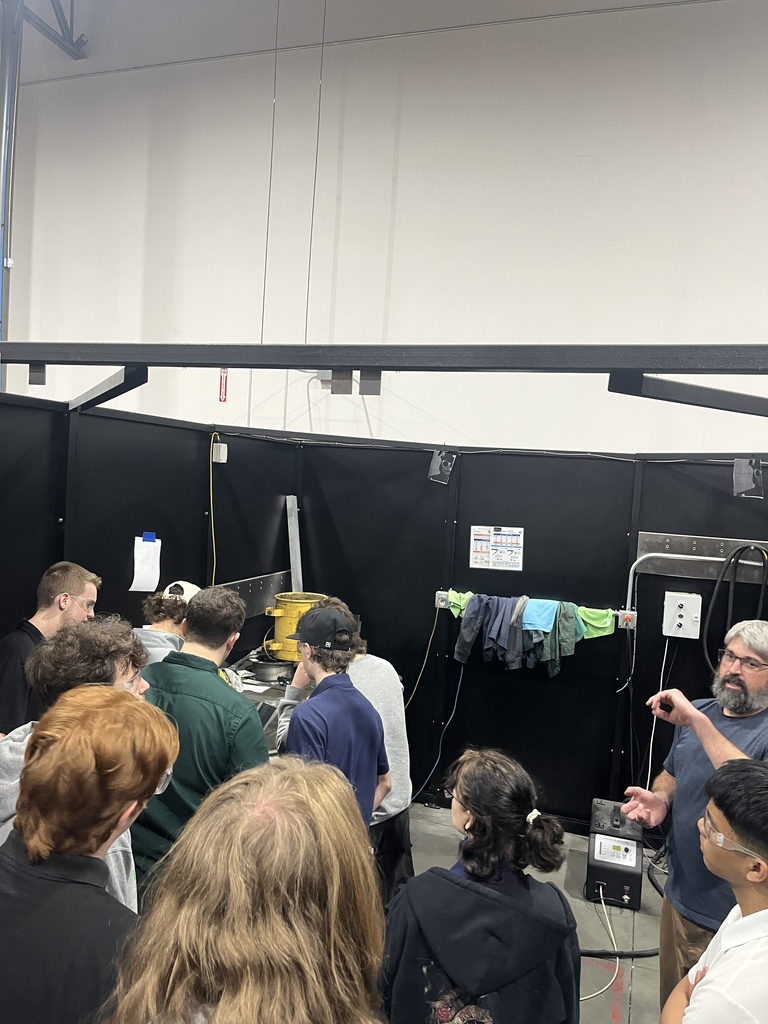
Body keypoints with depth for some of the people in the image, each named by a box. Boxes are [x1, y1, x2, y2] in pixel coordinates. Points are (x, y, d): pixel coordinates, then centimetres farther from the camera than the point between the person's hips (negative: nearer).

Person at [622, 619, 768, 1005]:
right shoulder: (694, 713, 0)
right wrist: (660, 798, -7)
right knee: (672, 1004, 23)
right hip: (679, 895, 5)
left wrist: (698, 723, -38)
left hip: (733, 917, -5)